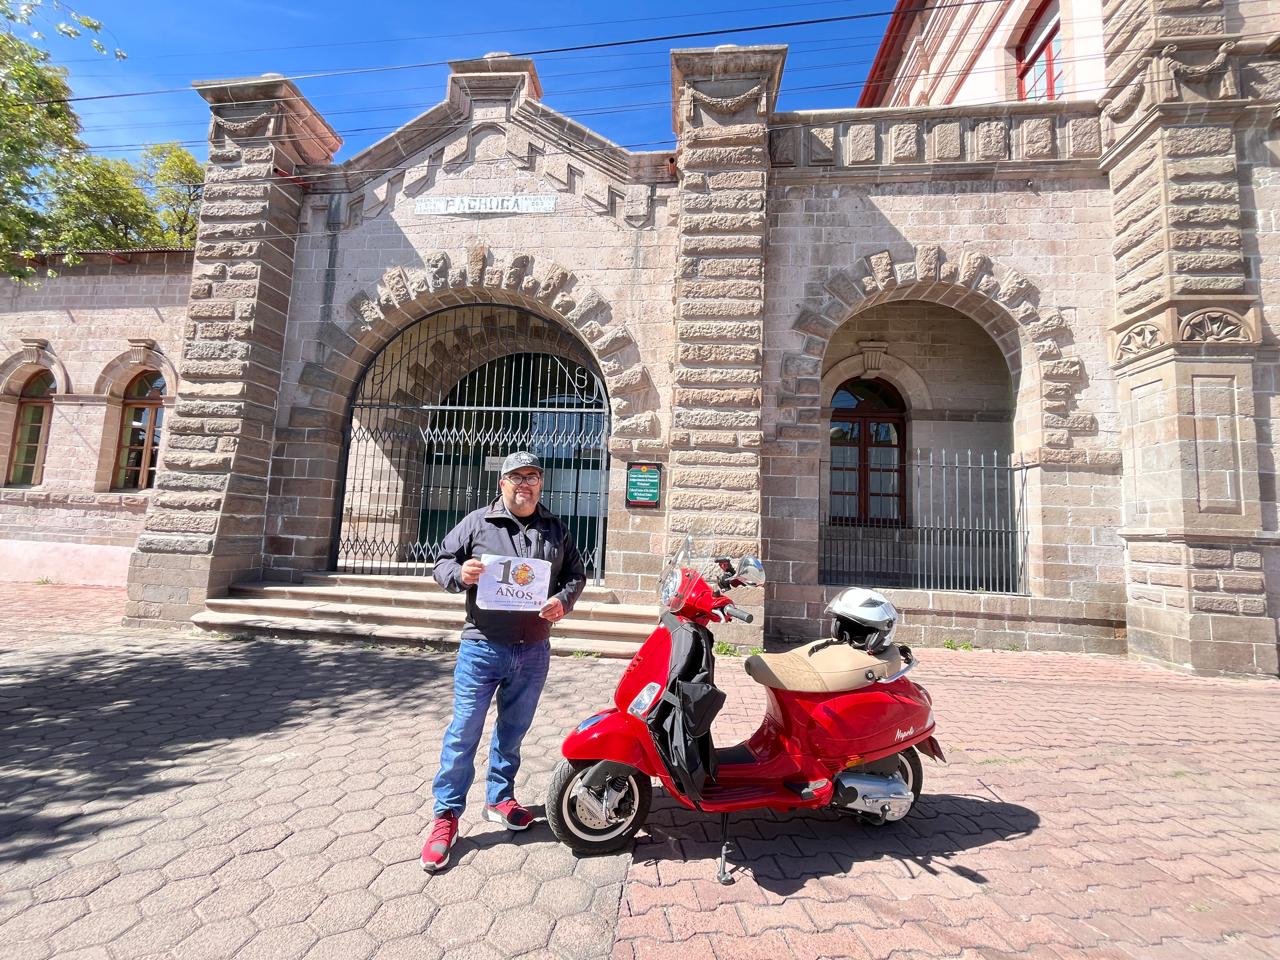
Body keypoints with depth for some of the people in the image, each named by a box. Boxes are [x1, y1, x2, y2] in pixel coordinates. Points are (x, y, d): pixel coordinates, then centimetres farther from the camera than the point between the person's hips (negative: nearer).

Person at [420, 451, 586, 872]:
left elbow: (576, 573, 10)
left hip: (533, 651, 3)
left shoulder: (556, 530, 7)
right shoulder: (477, 522, -1)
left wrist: (563, 601, -11)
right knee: (464, 732, 3)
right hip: (482, 648, -3)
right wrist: (459, 574, -20)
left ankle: (501, 798, 38)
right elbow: (442, 561, 3)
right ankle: (446, 815, 21)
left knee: (513, 731, 19)